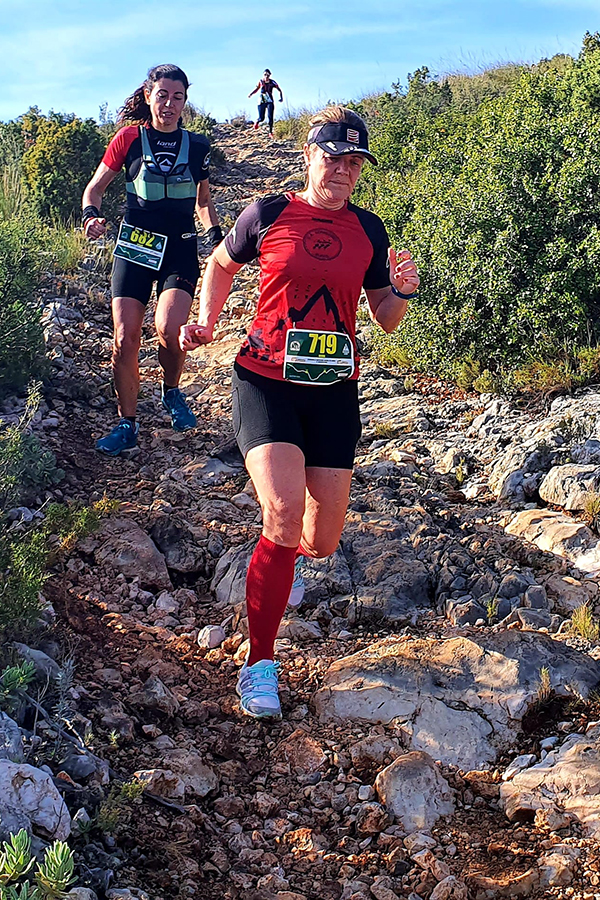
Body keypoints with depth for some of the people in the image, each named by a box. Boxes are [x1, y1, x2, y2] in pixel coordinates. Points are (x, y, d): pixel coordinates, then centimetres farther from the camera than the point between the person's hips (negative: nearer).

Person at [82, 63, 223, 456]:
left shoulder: (197, 145, 7)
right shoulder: (129, 139, 2)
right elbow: (95, 188, 9)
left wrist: (216, 233, 2)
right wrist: (92, 216, -12)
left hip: (180, 250, 0)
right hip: (134, 246, 0)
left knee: (170, 329, -22)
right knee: (125, 338, -7)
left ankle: (172, 391, 10)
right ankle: (128, 425, 9)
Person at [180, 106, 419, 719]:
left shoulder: (368, 230, 8)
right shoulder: (268, 216, 0)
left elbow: (385, 320, 14)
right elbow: (222, 264, 18)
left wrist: (402, 290, -7)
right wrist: (205, 323, 4)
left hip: (334, 391, 3)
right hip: (266, 381, -3)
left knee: (321, 543, 3)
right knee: (284, 518, -24)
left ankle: (281, 561, 45)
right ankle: (259, 661, -7)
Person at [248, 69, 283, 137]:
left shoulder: (272, 82, -5)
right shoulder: (261, 82, -1)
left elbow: (280, 90, 3)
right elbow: (256, 89, 13)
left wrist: (281, 98, -11)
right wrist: (251, 94, -4)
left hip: (270, 102, -1)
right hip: (261, 101, 1)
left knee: (270, 117, -12)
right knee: (261, 118, -2)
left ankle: (270, 132, 0)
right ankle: (257, 121, 35)